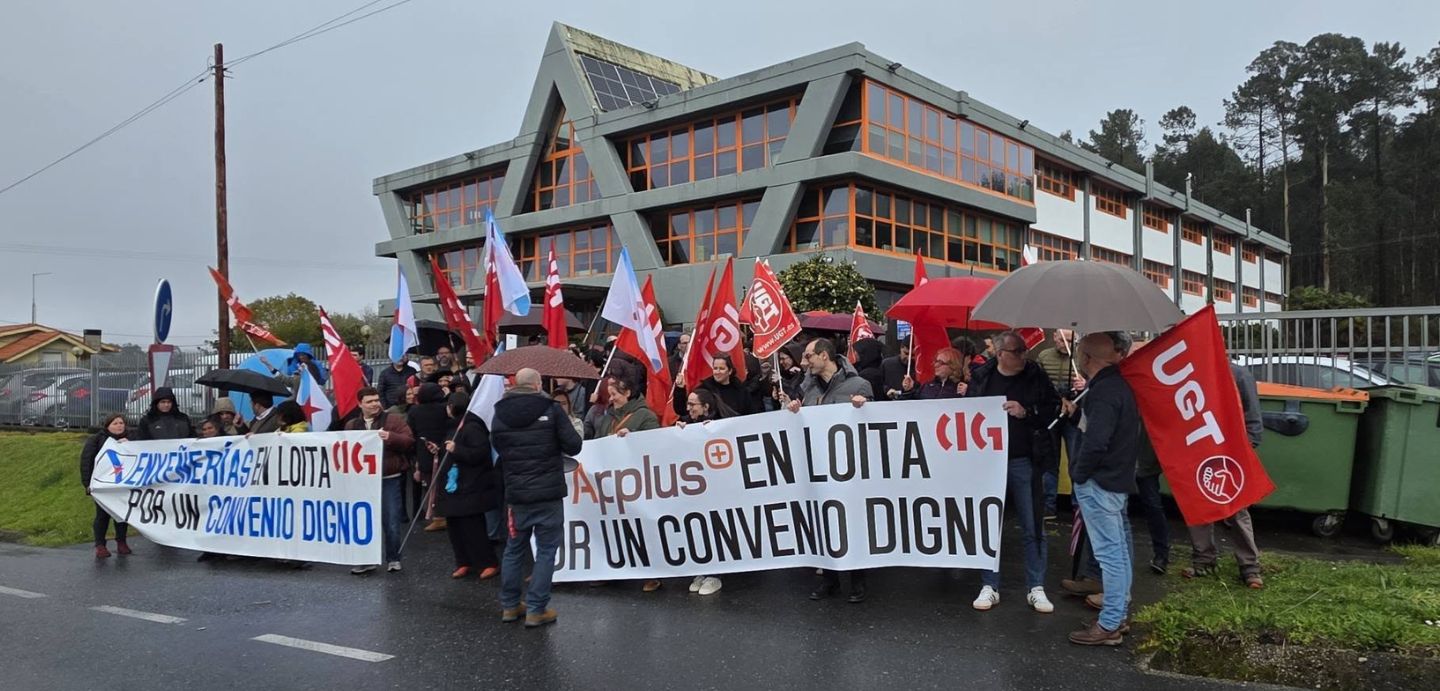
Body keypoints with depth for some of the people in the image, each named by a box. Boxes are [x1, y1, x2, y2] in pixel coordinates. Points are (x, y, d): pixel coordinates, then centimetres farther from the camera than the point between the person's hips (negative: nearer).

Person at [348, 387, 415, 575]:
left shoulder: (394, 419, 0)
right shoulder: (352, 425, 12)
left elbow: (409, 441, -8)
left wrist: (391, 437, -23)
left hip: (390, 479, -3)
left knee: (392, 522, 0)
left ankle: (393, 559, 14)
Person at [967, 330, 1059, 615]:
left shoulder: (1035, 376, -2)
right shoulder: (981, 377, -1)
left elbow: (1053, 409, -1)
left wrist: (1026, 412, -16)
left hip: (1023, 462, 0)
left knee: (1033, 527, 5)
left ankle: (1036, 588, 17)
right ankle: (990, 587, 19)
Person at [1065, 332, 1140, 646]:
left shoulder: (1104, 393, -22)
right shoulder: (1116, 385, 10)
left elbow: (1095, 443, -27)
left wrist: (1079, 473, -15)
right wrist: (1077, 411, 10)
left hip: (1099, 483, -10)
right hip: (1117, 479, 10)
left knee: (1109, 553, -4)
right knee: (1118, 549, 16)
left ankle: (1109, 625, 3)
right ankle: (1119, 615, 28)